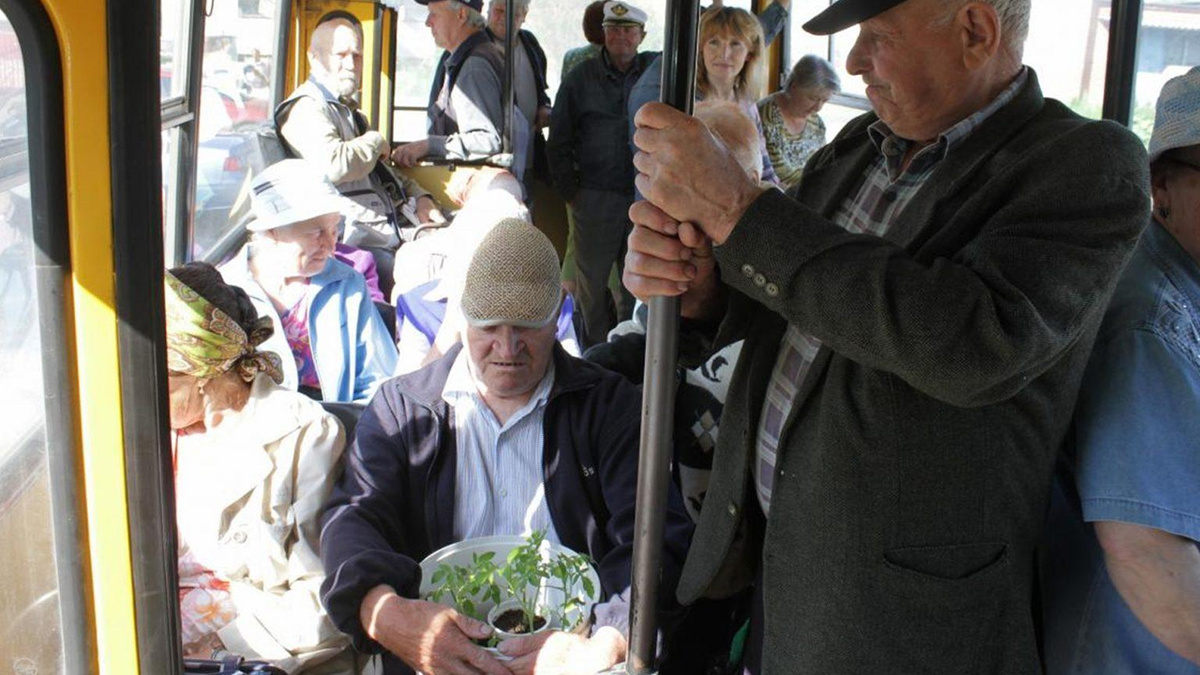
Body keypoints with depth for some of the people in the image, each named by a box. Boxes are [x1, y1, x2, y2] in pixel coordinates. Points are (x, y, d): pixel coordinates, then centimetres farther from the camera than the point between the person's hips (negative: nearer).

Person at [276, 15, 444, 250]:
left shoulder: (349, 110, 25)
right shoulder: (305, 109, -7)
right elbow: (335, 165, -25)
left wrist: (420, 198, 11)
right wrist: (376, 141, -6)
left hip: (395, 220, 10)